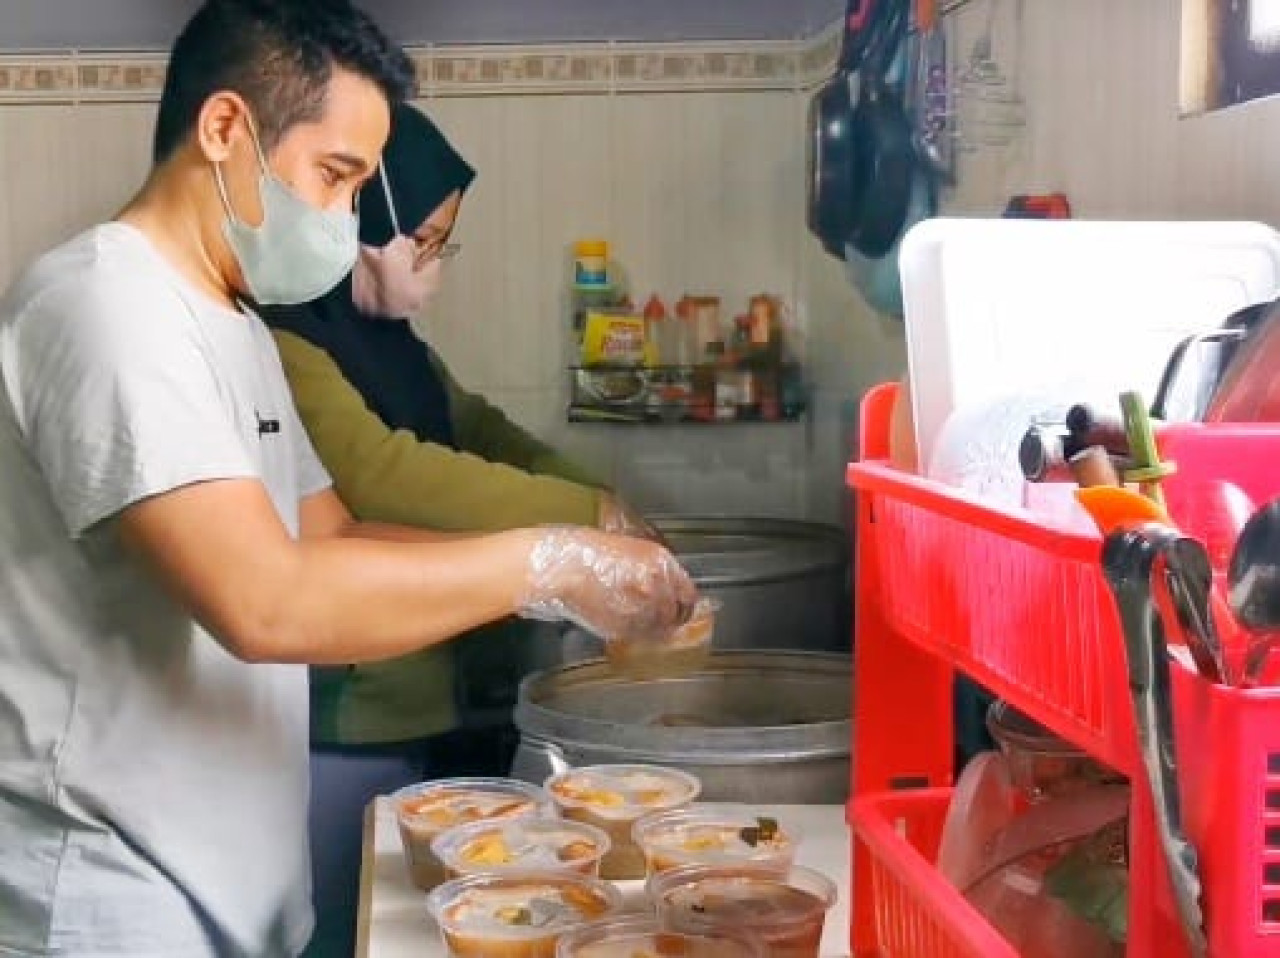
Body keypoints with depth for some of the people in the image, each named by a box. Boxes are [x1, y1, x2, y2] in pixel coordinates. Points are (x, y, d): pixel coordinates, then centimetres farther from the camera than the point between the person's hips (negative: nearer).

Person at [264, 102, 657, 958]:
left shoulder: (386, 338, 11)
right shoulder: (280, 347, -20)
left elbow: (476, 429, 22)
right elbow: (382, 472, -31)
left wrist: (602, 507, 6)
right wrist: (585, 513, -26)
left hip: (419, 708, 9)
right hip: (343, 724, -9)